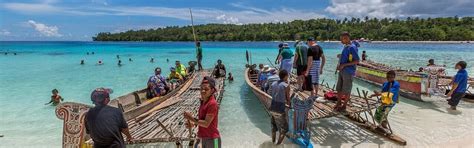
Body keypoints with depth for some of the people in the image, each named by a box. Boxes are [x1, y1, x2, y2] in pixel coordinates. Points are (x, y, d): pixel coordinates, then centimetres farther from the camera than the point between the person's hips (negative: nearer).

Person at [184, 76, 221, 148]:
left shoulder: (212, 104, -21)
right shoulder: (203, 102, 5)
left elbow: (206, 123, -22)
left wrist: (191, 118, -19)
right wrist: (194, 124, -1)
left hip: (212, 139, -8)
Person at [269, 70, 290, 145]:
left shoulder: (273, 84, 7)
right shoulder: (286, 86, -10)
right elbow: (288, 99, -2)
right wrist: (288, 103, 19)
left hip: (272, 109, 7)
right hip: (280, 110, -6)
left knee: (274, 127, 23)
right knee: (284, 129, 11)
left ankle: (273, 142, 37)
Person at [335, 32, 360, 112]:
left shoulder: (352, 47, -16)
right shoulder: (345, 47, 11)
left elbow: (357, 61, -19)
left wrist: (344, 65, -21)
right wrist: (339, 65, 9)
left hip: (348, 72, -8)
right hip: (342, 71, 8)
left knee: (346, 90, 3)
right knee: (339, 89, 14)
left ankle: (344, 106, 15)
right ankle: (338, 104, 27)